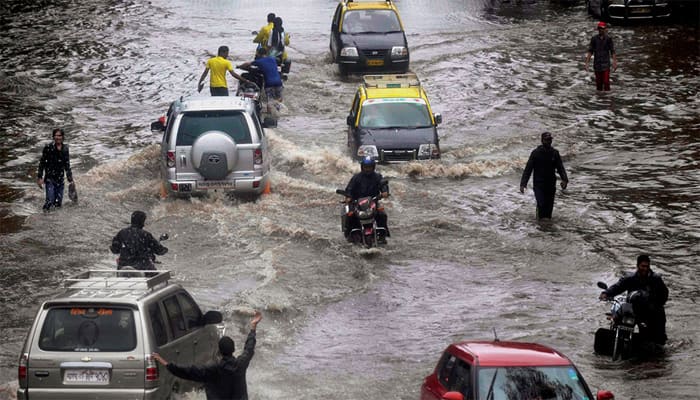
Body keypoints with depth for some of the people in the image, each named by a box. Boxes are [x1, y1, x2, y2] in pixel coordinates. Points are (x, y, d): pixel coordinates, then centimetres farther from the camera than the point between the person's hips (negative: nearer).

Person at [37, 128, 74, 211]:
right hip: (49, 178, -4)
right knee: (50, 201, -16)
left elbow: (67, 165, 16)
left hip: (60, 179, 4)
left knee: (58, 203, 4)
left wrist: (70, 178, 15)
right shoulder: (48, 148, -7)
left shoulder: (65, 148, 7)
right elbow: (42, 163, -3)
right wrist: (39, 177, -8)